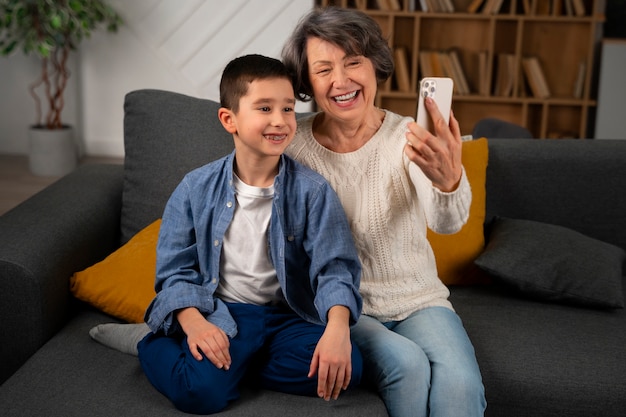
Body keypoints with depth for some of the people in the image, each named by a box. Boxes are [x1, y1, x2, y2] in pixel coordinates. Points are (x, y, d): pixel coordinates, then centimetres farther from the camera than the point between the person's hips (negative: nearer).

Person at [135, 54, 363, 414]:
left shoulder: (312, 190, -4)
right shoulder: (196, 189, -1)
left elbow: (334, 266, -11)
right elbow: (175, 268, 0)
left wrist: (338, 327, -31)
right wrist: (193, 322, -19)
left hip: (287, 314, 3)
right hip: (219, 313, -2)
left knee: (347, 368, -24)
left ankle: (230, 363, -7)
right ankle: (155, 347, 3)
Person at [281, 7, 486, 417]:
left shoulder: (408, 137, -9)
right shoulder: (293, 144, -7)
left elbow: (448, 222, -26)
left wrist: (450, 179, -50)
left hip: (418, 301, 1)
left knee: (460, 381, -27)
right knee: (408, 365, -28)